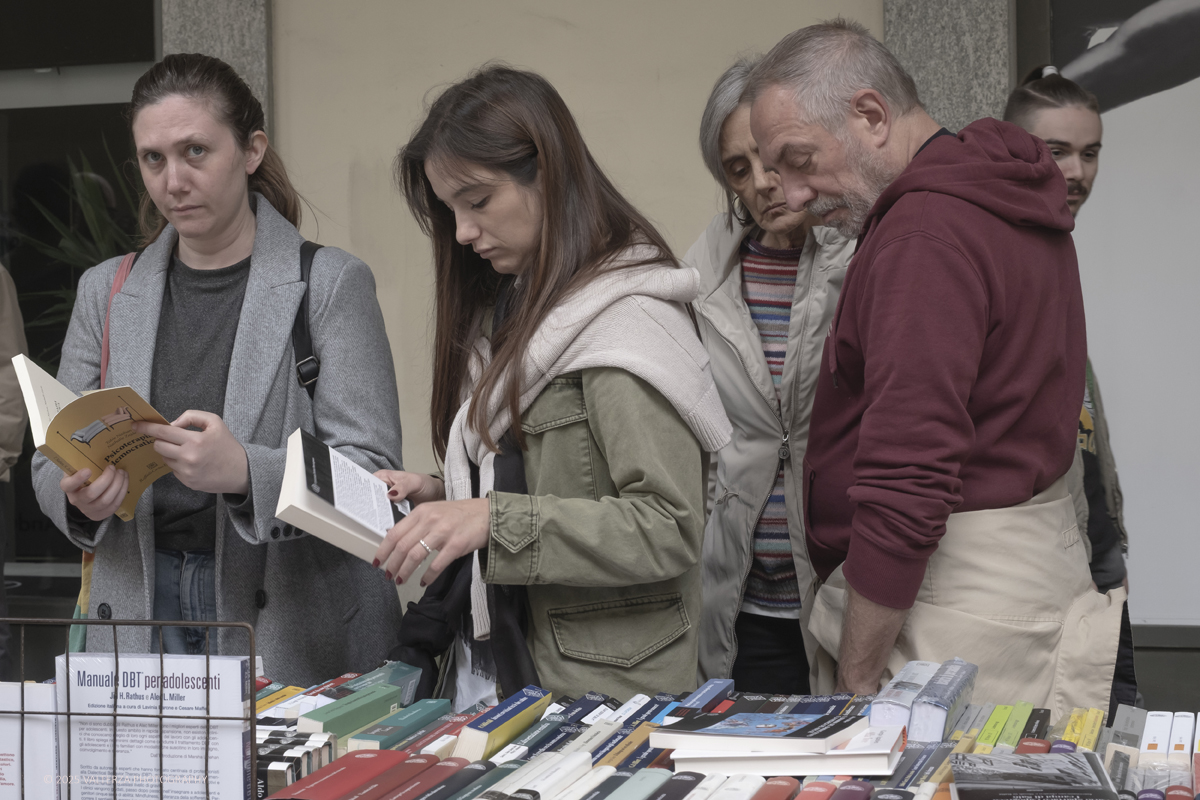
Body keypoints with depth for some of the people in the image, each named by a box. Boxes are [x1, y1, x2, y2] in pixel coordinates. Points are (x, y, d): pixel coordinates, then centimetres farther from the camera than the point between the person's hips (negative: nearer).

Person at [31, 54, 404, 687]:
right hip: (139, 606, 3)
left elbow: (373, 476, -10)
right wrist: (80, 496, -10)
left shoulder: (331, 284, -3)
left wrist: (246, 472, -26)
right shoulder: (106, 291, 10)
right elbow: (51, 462, 13)